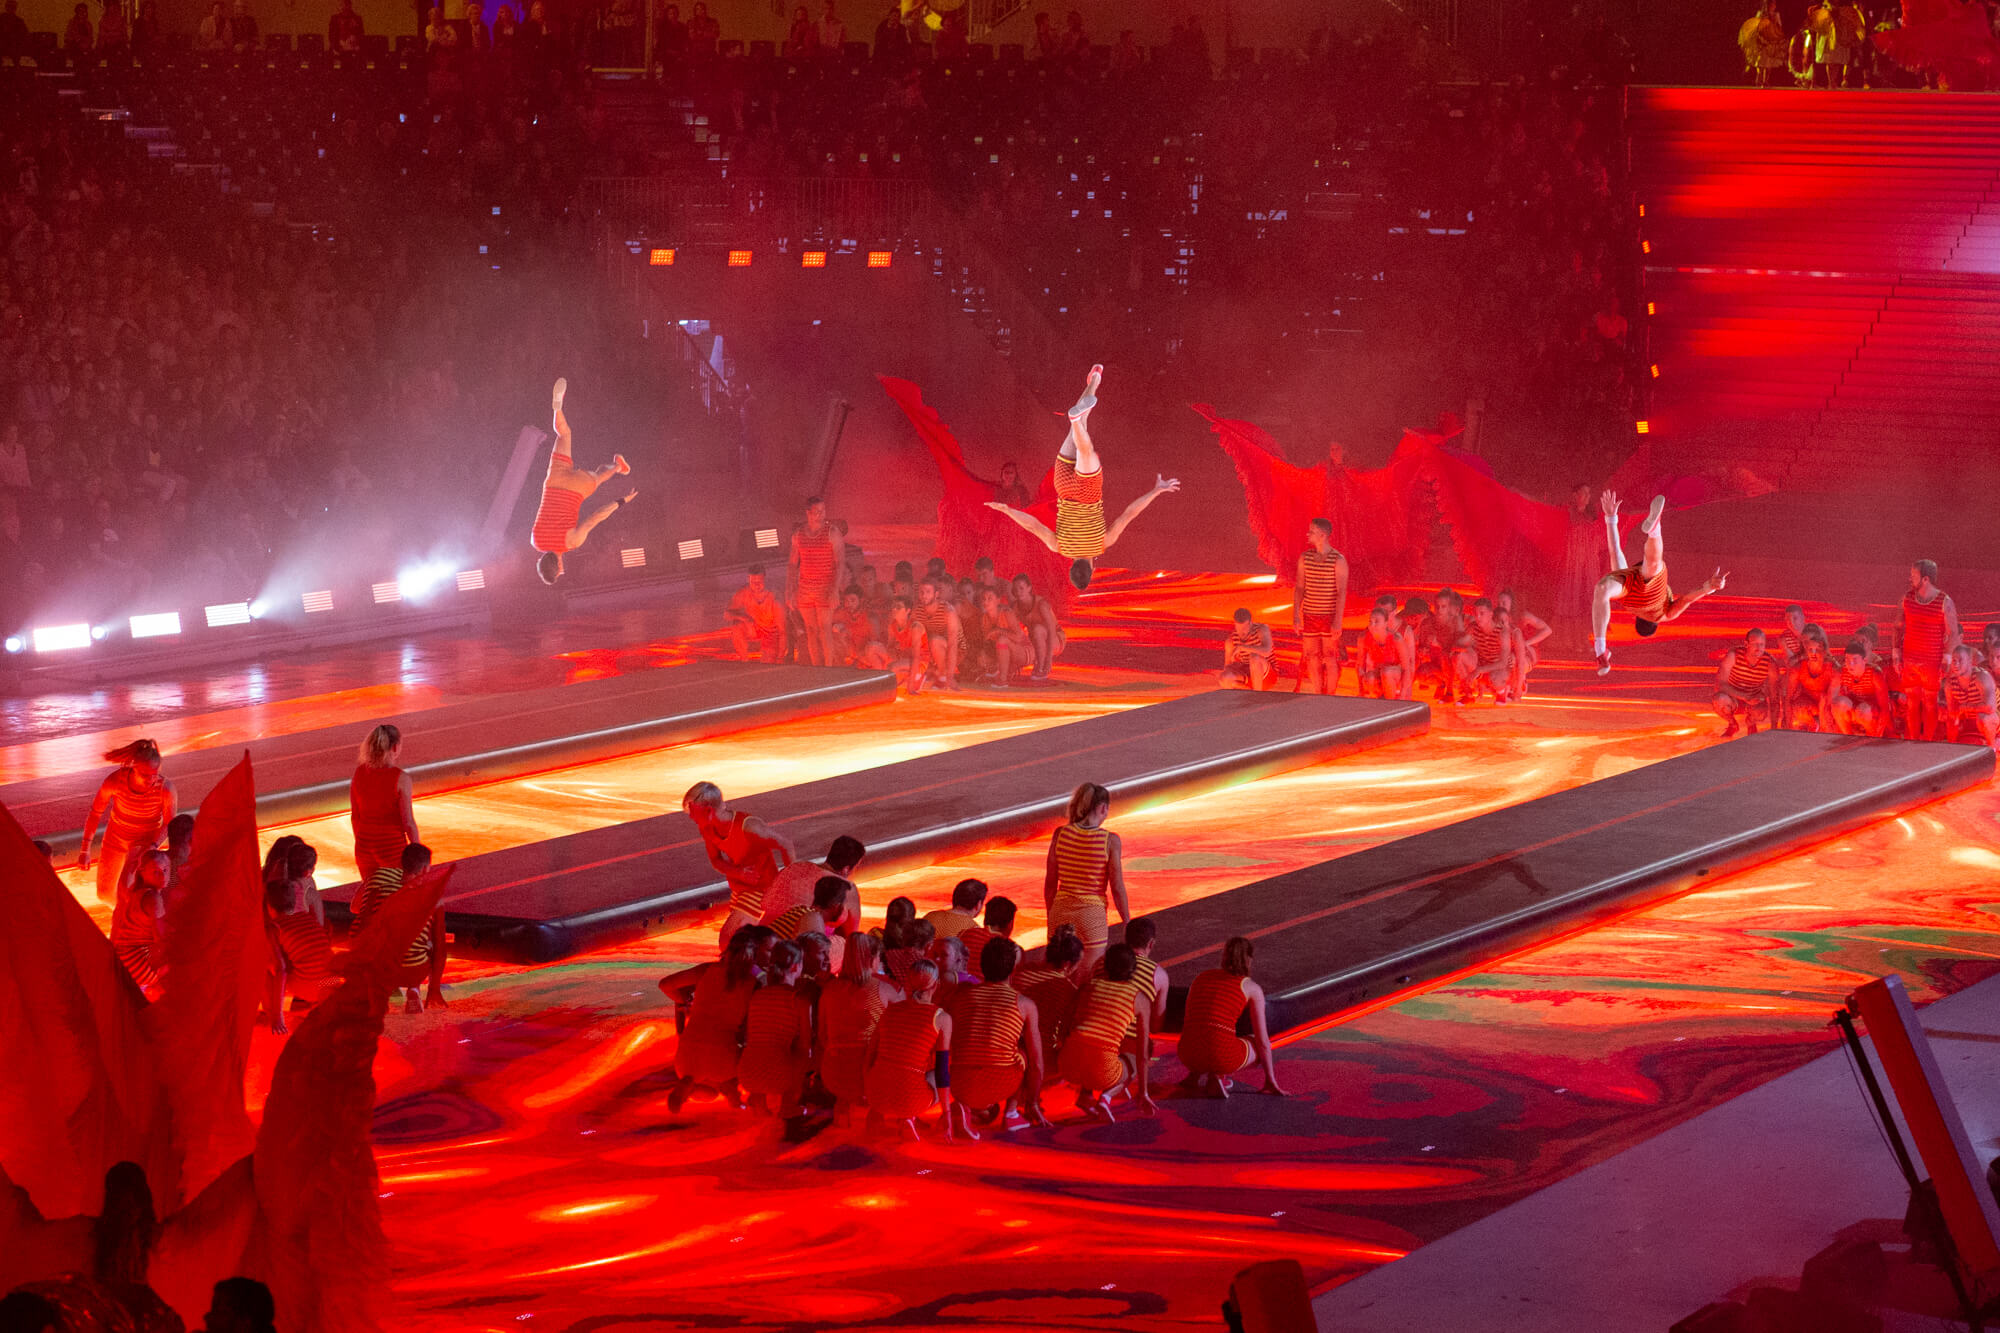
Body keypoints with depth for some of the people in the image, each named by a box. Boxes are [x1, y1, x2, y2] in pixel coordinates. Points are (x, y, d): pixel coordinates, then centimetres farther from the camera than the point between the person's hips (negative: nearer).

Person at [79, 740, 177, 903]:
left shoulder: (165, 788, -30)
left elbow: (169, 823, -13)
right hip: (116, 838, 2)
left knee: (124, 889, -21)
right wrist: (85, 849, -15)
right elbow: (95, 812, -14)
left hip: (146, 841, -2)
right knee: (105, 895, 11)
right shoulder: (115, 781, -28)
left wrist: (153, 846, -29)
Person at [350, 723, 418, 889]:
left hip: (364, 844, 5)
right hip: (393, 846, -5)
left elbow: (355, 816, 4)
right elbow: (408, 822, -15)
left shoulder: (359, 772, -5)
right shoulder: (400, 778, -19)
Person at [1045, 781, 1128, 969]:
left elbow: (1050, 882, 3)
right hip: (1092, 914, -3)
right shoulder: (1110, 841, -12)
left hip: (1061, 912, 3)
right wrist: (1127, 924, 3)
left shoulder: (1061, 834, -3)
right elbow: (1117, 889, -9)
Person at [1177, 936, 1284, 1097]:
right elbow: (1262, 1040, 6)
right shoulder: (1252, 988, 6)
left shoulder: (1201, 978, 20)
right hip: (1221, 1056, -5)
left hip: (1188, 1054, 5)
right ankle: (1218, 1075, 0)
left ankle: (1198, 1073, 10)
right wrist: (1270, 1080, 16)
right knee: (1261, 1048, 28)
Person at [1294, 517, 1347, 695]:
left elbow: (1341, 592, -12)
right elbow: (1299, 588, 7)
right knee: (1312, 658, 6)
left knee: (1330, 659, -1)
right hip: (1309, 616, 4)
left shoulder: (1338, 560, -9)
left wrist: (1338, 621, -19)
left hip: (1330, 617, -4)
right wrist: (1296, 616, 0)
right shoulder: (1305, 558, 5)